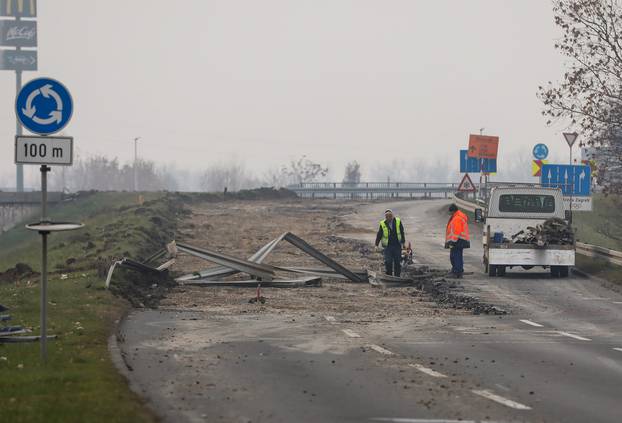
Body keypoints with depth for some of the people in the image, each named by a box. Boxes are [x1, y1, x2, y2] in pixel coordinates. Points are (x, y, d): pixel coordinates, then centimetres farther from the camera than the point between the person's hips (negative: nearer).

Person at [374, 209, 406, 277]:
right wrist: (376, 245, 2)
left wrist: (403, 242, 7)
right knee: (388, 262, -6)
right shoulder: (383, 224, -2)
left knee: (397, 262, 6)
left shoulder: (398, 222, 0)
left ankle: (397, 276, 15)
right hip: (388, 246, -1)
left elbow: (402, 232, 8)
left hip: (397, 245, 1)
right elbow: (379, 235, 4)